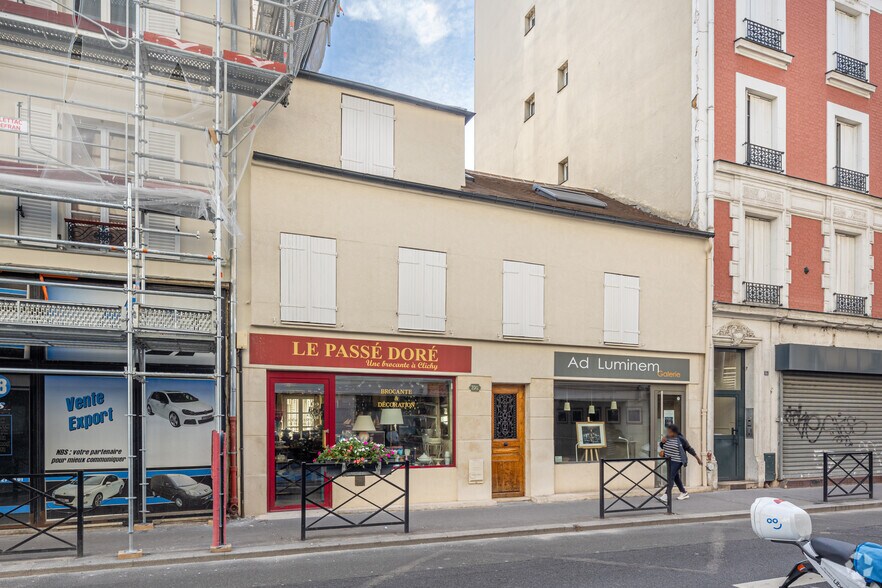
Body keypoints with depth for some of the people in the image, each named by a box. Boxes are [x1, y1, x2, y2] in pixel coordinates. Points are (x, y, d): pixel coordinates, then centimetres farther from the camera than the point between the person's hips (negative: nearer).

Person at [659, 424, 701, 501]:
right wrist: (662, 442, -5)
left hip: (677, 461, -7)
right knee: (676, 477, 15)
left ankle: (667, 494, -15)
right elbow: (661, 446, 19)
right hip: (669, 460, 7)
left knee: (670, 477, -14)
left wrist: (698, 458, 0)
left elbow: (689, 448, -3)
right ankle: (684, 493, 28)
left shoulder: (680, 439, -11)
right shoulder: (667, 437, 6)